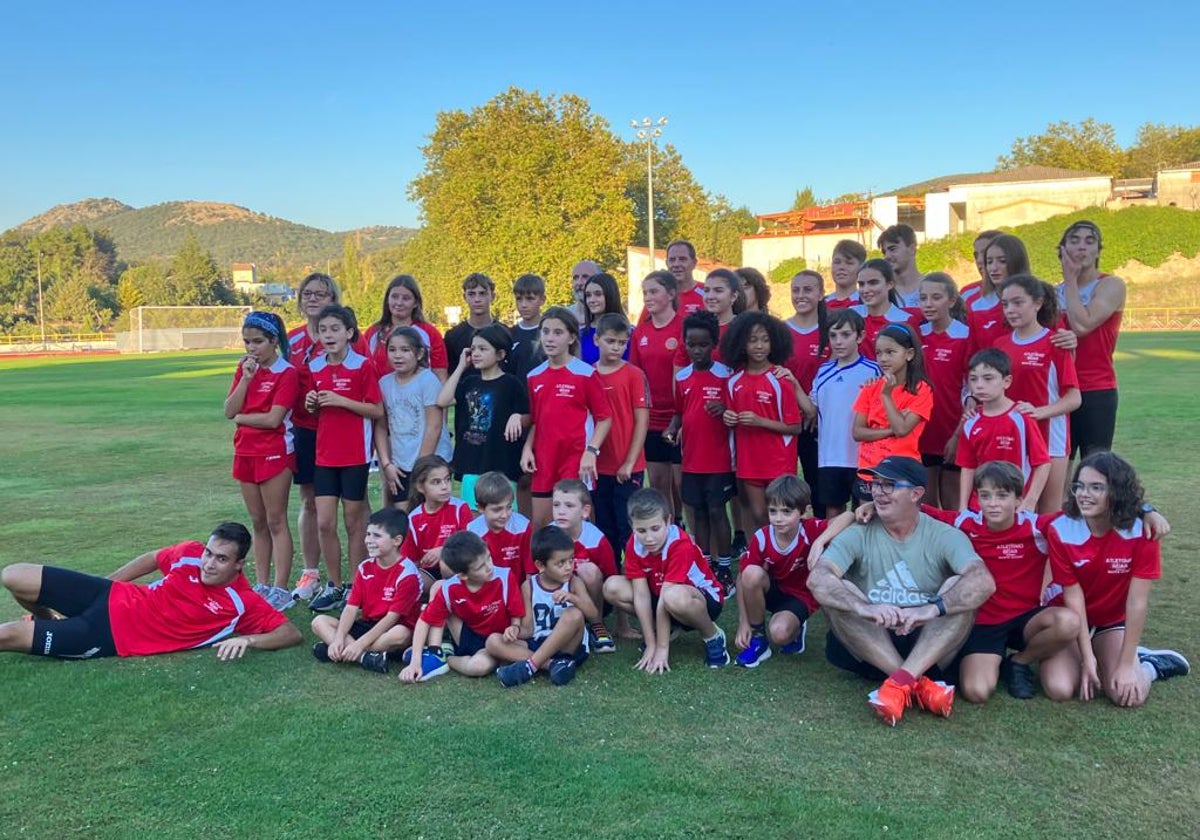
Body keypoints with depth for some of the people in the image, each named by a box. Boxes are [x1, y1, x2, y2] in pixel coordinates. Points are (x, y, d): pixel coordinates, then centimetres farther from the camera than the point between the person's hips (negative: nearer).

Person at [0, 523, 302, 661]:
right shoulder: (191, 553, -9)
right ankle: (51, 619, 32)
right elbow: (151, 559, 12)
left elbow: (292, 633, -23)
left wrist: (247, 640, -37)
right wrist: (103, 583, 14)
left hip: (115, 638, -4)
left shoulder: (243, 603, -21)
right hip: (114, 597, 4)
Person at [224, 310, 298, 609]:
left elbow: (273, 418, -19)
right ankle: (262, 585, 19)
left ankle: (281, 590, 2)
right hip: (246, 452, 7)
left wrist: (240, 417, -4)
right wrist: (246, 377, -10)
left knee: (276, 522, -2)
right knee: (258, 522, 12)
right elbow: (229, 411, 0)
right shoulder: (245, 368, 9)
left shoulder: (287, 373, -11)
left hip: (275, 453, -6)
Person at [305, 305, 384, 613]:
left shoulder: (362, 366, -8)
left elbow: (378, 411, -9)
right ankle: (334, 587, 17)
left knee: (354, 523, 5)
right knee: (324, 523, 4)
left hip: (355, 455, -4)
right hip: (325, 455, 5)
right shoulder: (315, 367, 7)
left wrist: (341, 400, -18)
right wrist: (312, 404, -6)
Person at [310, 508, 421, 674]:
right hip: (368, 625, 6)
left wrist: (360, 644, -25)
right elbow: (351, 607, -3)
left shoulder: (407, 573, -17)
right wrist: (338, 639, -19)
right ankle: (364, 657, -30)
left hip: (391, 630, -6)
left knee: (400, 634, -40)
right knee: (319, 622, -9)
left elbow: (392, 617, -20)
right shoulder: (365, 567, 1)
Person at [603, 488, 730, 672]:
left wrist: (662, 649, -29)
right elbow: (641, 595, -17)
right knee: (612, 587, -15)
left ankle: (713, 636, -11)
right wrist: (650, 645, -19)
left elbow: (665, 597, -31)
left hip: (705, 598, -6)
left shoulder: (680, 545, -31)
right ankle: (663, 628, 5)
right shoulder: (634, 545, -15)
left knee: (675, 597, -42)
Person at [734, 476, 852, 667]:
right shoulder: (761, 538, -19)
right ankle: (758, 637, -11)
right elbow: (744, 578, -15)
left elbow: (848, 517, -39)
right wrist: (743, 623, -19)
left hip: (799, 596, -2)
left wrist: (819, 542, -49)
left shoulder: (810, 530, -24)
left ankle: (795, 630, 7)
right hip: (772, 591, 3)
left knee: (779, 633, -33)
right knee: (752, 573, -33)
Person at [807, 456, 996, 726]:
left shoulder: (944, 536, -4)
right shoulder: (859, 534, -3)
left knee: (961, 587, -22)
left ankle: (901, 680, -38)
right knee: (836, 592, -23)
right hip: (871, 644, 1)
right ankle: (917, 683, -31)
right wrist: (864, 607, -40)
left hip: (931, 647, 0)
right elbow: (817, 579, -21)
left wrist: (933, 608, -40)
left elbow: (984, 581, -23)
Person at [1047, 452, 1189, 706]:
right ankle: (1107, 657, 9)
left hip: (1113, 622, 0)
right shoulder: (1060, 530, -22)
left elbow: (1137, 602, -20)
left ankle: (1150, 665, 13)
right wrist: (1088, 658, -18)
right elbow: (1073, 595, -17)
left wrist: (1127, 663, -19)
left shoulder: (1141, 530, -23)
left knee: (1128, 695, -22)